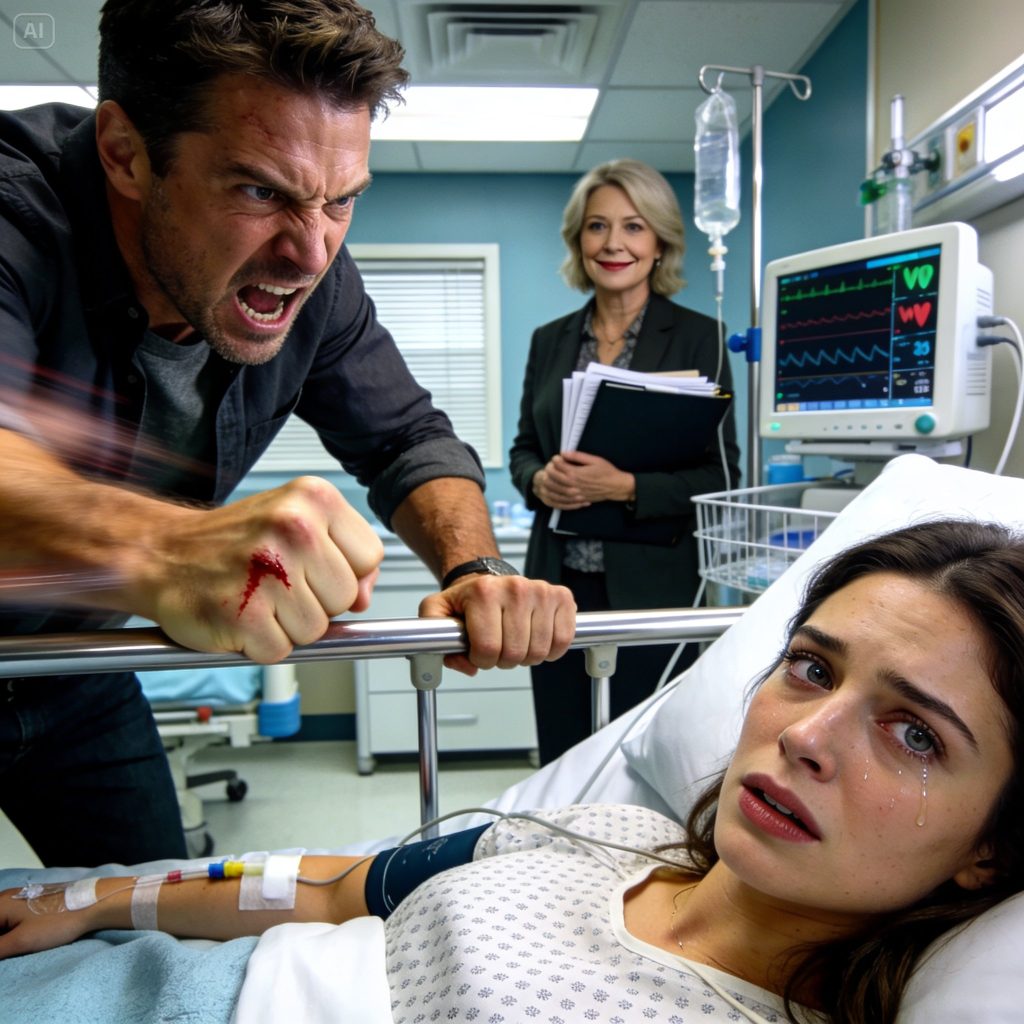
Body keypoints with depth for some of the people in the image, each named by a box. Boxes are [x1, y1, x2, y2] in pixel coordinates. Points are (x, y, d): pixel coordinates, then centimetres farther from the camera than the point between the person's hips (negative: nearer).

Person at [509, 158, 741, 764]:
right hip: (559, 584, 4)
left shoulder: (698, 338, -3)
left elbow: (721, 475, -6)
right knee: (560, 763, 12)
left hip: (652, 586, -4)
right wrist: (540, 481, -8)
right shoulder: (551, 340, 9)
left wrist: (626, 487, -20)